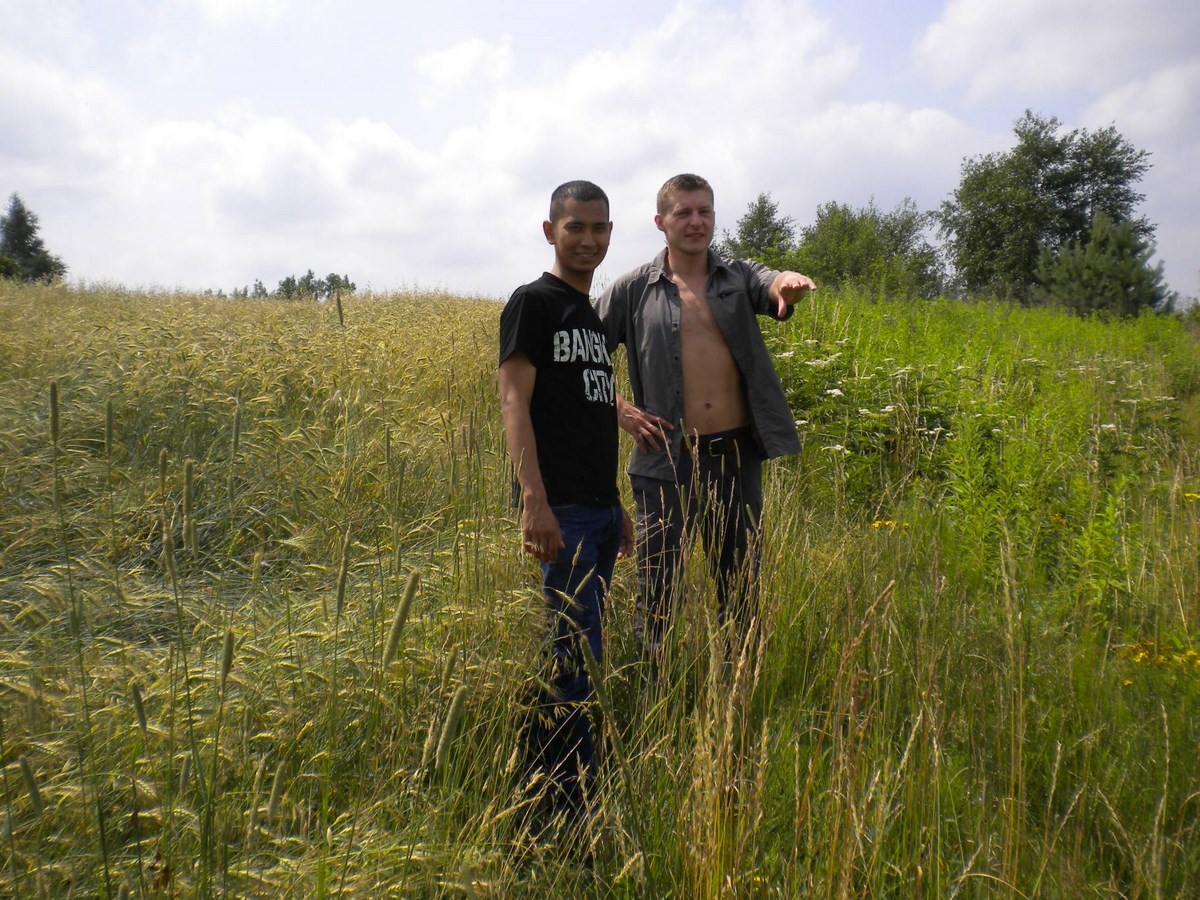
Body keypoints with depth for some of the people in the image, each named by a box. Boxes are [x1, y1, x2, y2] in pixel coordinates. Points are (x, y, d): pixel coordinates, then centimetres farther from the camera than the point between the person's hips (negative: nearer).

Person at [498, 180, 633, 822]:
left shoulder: (596, 315, 20)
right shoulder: (533, 303, -4)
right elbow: (514, 402, -13)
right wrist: (534, 500, -24)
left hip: (602, 510, 8)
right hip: (560, 511, -8)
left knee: (578, 655, 13)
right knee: (572, 658, -9)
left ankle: (542, 786, 26)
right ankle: (569, 806, 2)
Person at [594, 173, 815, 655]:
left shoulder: (738, 277, 6)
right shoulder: (633, 289, 2)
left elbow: (769, 286, -16)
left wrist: (788, 285, -39)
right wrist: (620, 411, -3)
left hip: (737, 455, 2)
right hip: (667, 458, -2)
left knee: (740, 584, 14)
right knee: (656, 587, 5)